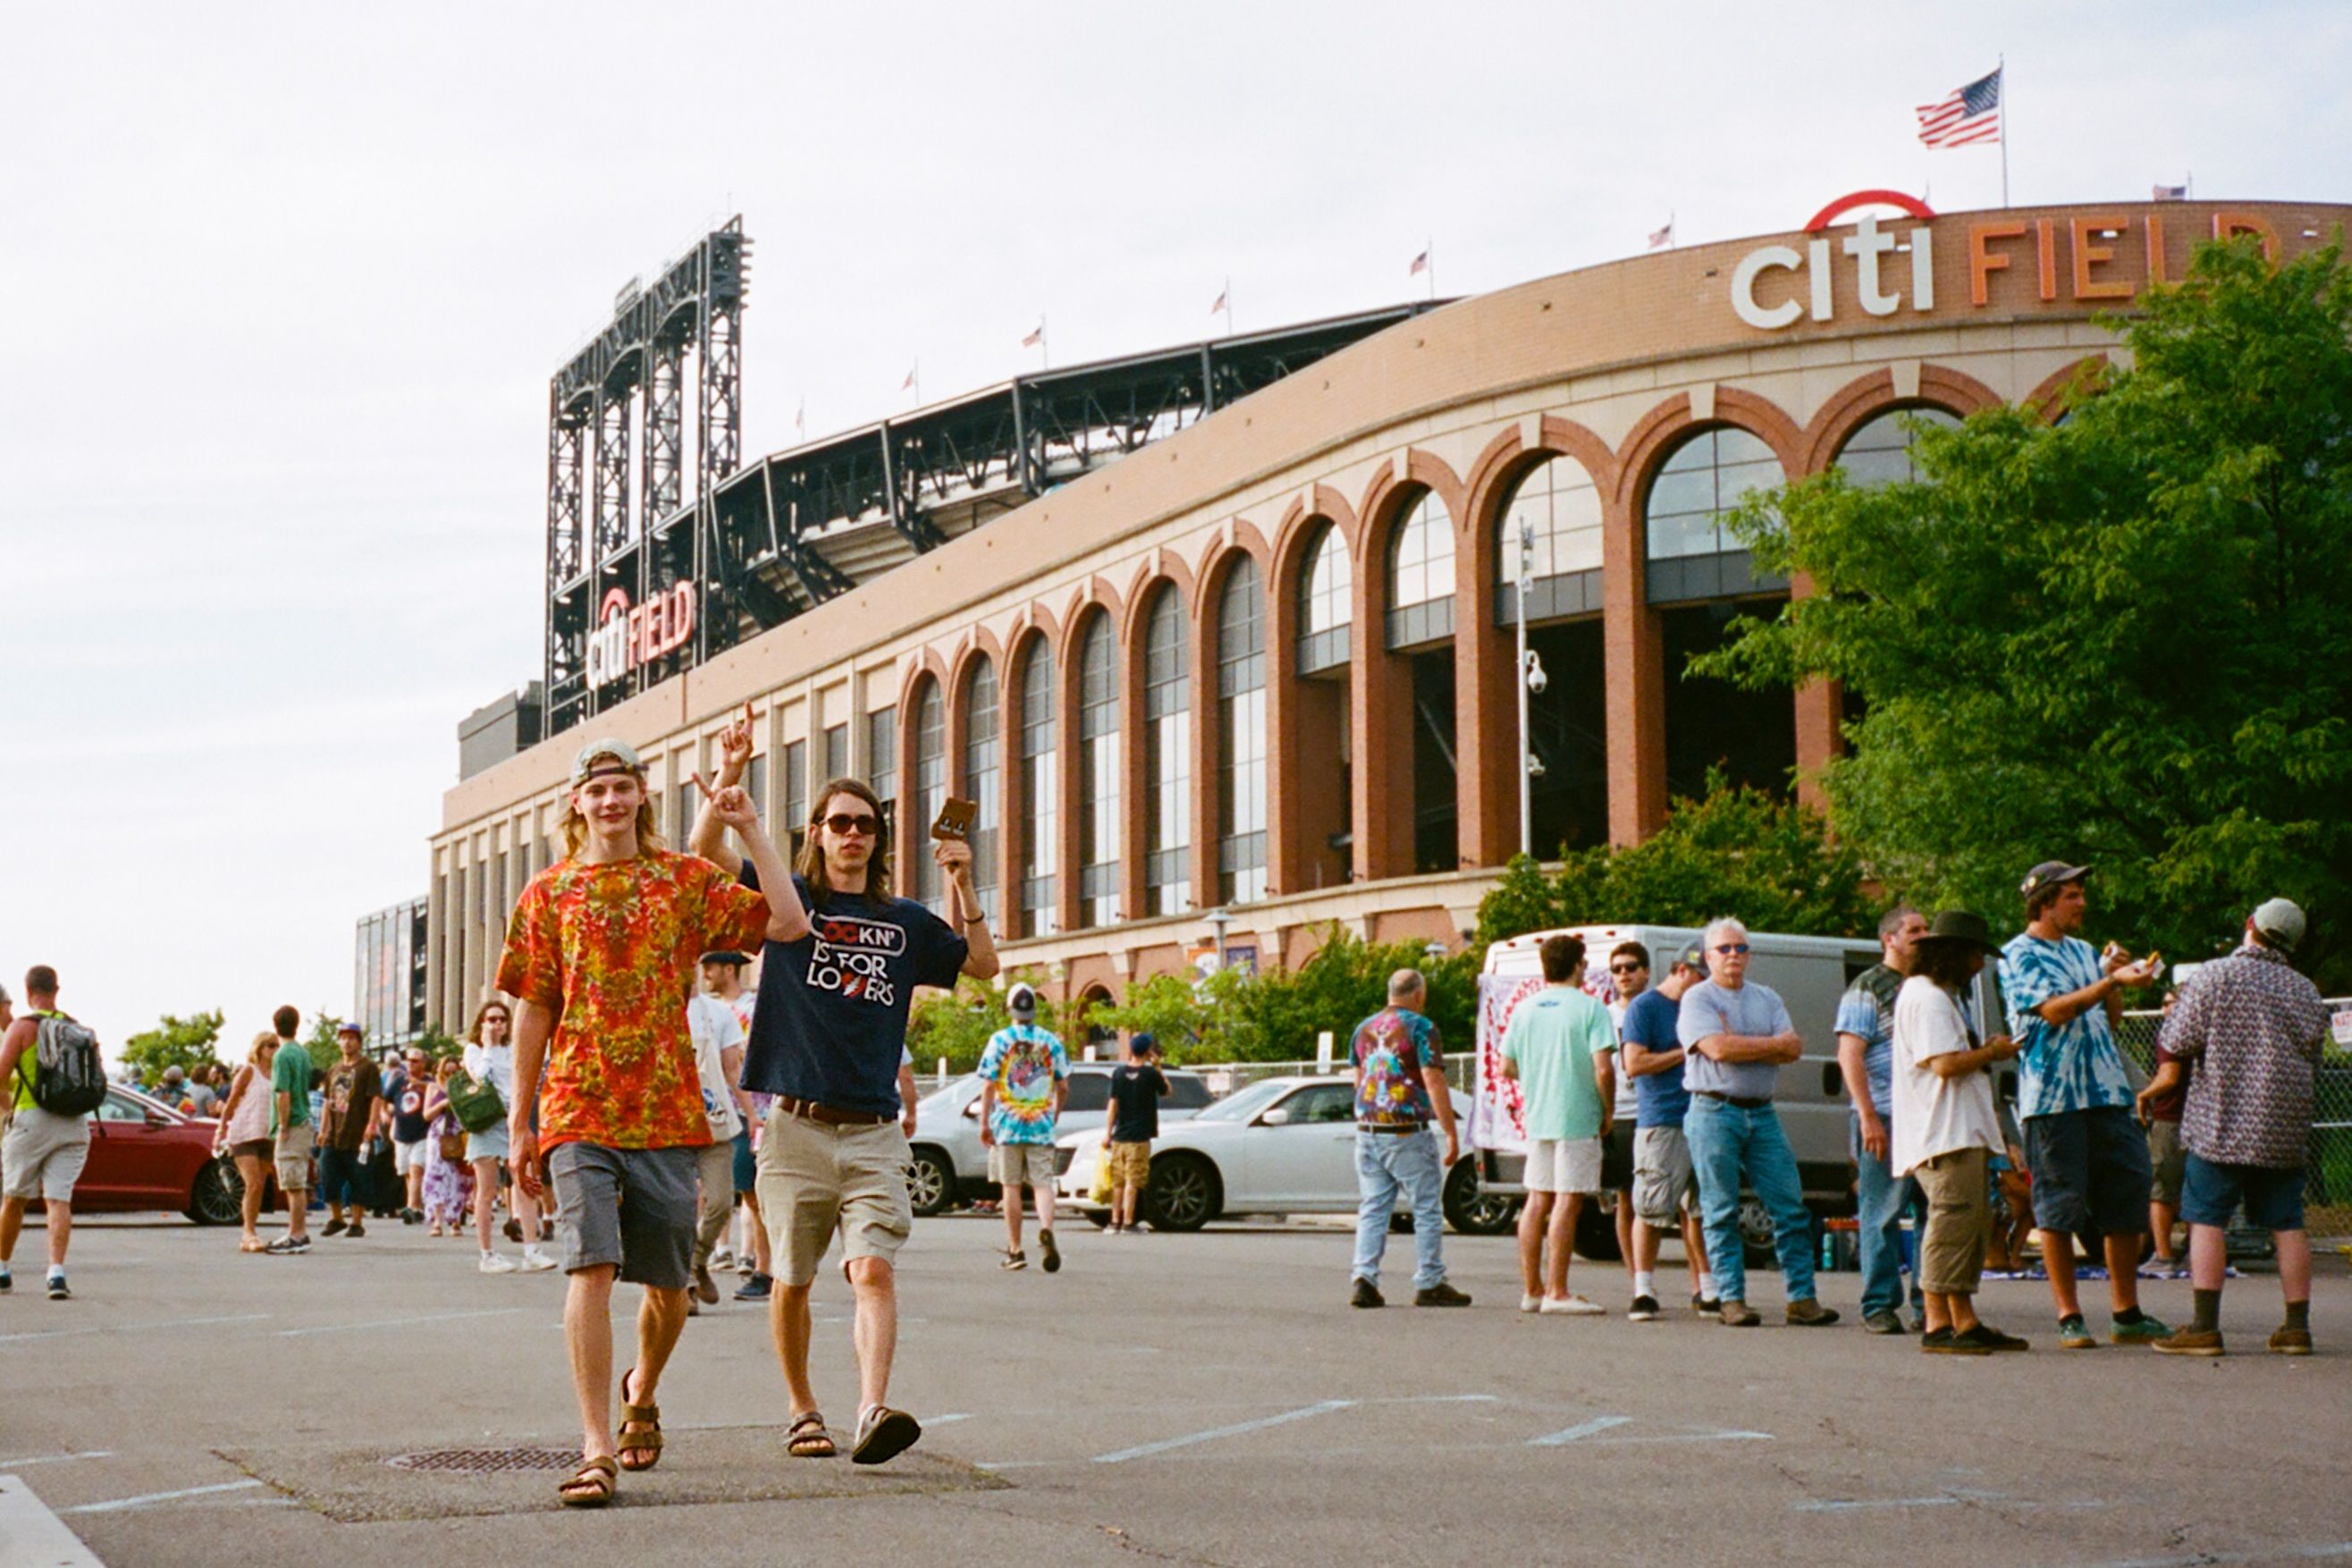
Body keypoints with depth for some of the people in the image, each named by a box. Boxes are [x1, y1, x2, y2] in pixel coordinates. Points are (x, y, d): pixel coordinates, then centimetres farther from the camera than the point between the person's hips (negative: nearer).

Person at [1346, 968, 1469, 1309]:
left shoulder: (1364, 1029, 12)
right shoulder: (1420, 1028, -8)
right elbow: (1434, 1082, -14)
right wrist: (1451, 1134, -13)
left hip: (1367, 1132, 6)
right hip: (1407, 1133, -6)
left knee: (1372, 1210, 8)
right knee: (1427, 1210, 3)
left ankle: (1363, 1278, -3)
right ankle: (1429, 1284, 4)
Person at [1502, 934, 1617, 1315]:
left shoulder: (1524, 1009, 8)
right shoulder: (1589, 1008, -10)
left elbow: (1507, 1067, 11)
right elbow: (1604, 1069, -17)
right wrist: (1608, 1112, -4)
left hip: (1537, 1118, 6)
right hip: (1578, 1119, -6)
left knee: (1538, 1200, 12)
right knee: (1568, 1200, -5)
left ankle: (1531, 1289, 16)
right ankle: (1557, 1291, -6)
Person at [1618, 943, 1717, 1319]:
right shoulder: (1645, 1007, -2)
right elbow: (1634, 1064, -10)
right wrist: (1684, 1053, -9)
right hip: (1659, 1123, -6)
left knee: (1698, 1211, 7)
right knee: (1651, 1210, -6)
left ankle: (1705, 1292, 12)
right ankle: (1643, 1292, 1)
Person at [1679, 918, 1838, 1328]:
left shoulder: (1768, 999, 16)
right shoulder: (1697, 999, 1)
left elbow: (1794, 1048, 2)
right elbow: (1717, 1048, -15)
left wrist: (1742, 1046, -9)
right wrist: (1772, 1043, -4)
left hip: (1762, 1113, 5)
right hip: (1715, 1112, -4)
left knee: (1791, 1207, 0)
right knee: (1721, 1213, -2)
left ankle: (1801, 1298, 3)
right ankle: (1733, 1301, 2)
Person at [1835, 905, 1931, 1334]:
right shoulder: (1867, 988, -1)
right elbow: (1850, 1056, -8)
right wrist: (1868, 1117, -16)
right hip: (1885, 1119, -6)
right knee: (1881, 1215, -3)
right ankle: (1880, 1307, 2)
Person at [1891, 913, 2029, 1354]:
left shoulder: (1942, 996, 25)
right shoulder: (1926, 998, -12)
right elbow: (1945, 1064, -21)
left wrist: (1988, 1051, 16)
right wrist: (1992, 1052, -6)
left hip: (1964, 1131, 12)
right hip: (1944, 1135, -12)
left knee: (1974, 1222, 11)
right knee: (1953, 1220, -14)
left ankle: (1966, 1323, 15)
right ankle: (1937, 1326, -14)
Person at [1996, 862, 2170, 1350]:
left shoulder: (2084, 952, 20)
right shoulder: (2020, 954, -2)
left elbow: (2112, 1017, 20)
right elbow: (2053, 1010, -16)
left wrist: (2115, 978, 2)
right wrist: (2112, 981, -22)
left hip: (2107, 1091, 7)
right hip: (2053, 1096, -7)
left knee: (2127, 1200, 5)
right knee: (2059, 1207, -4)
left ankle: (2128, 1314, 12)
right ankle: (2069, 1318, 2)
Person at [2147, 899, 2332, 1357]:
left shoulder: (2214, 975, -5)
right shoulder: (2307, 993, 11)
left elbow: (2178, 1042, -6)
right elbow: (2314, 1066, 18)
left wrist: (2167, 1076, 14)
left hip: (2221, 1123, -5)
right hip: (2285, 1129, 5)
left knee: (2207, 1219, -3)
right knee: (2287, 1224, 7)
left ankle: (2204, 1326, -9)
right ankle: (2297, 1326, 7)